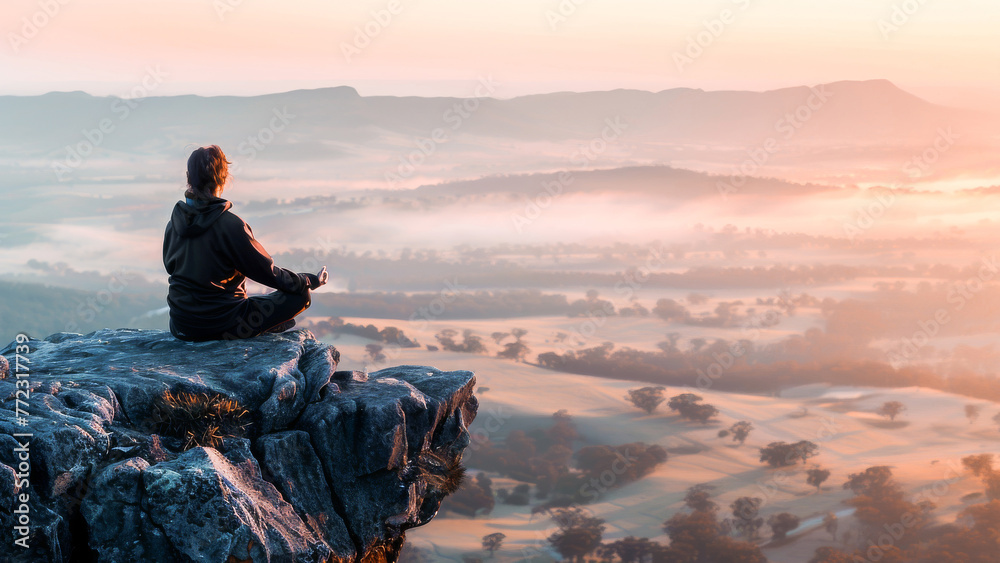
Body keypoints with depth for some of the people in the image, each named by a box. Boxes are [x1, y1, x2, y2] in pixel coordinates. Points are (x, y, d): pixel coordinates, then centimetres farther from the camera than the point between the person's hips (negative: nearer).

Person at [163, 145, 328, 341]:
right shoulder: (230, 225, -19)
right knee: (301, 296, -1)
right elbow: (267, 271, -12)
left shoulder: (174, 222, -1)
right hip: (220, 327, -7)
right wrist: (311, 281, 4)